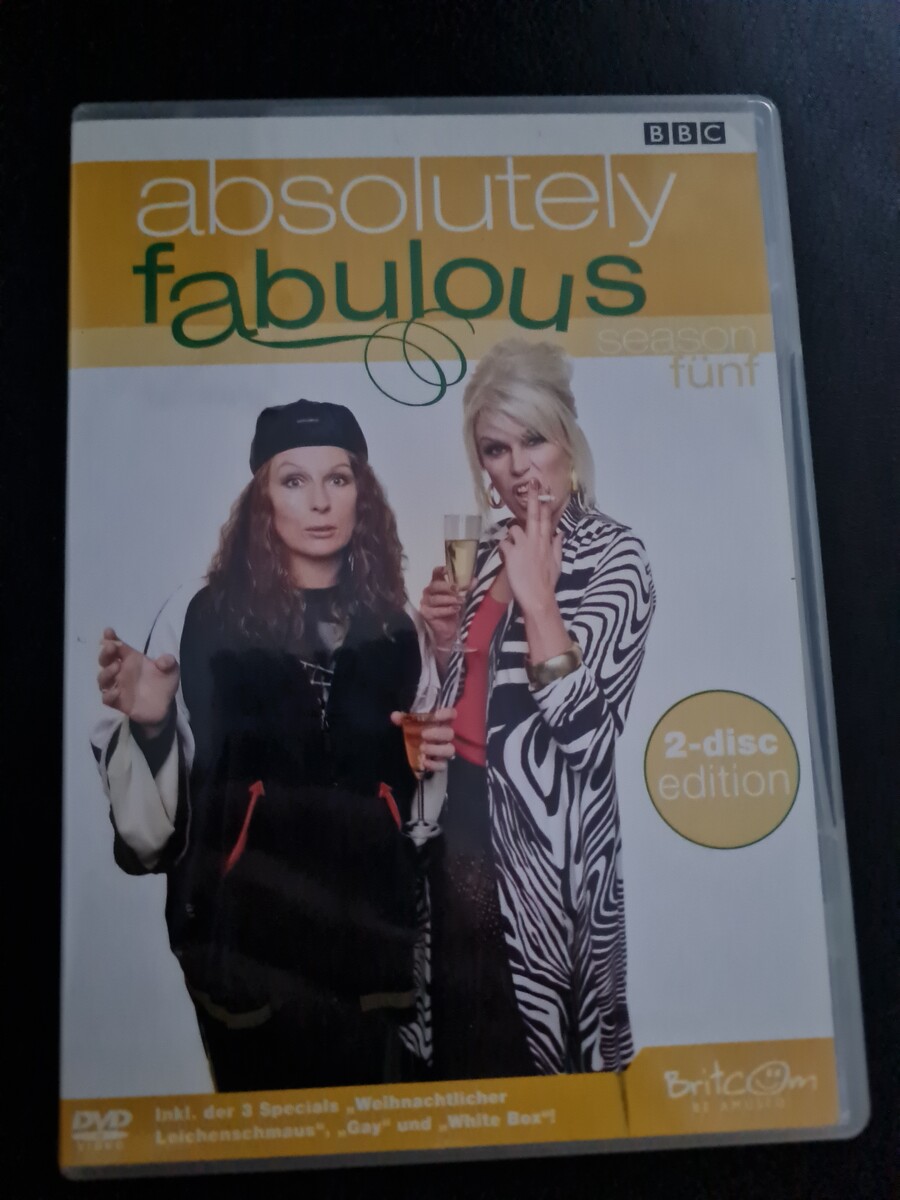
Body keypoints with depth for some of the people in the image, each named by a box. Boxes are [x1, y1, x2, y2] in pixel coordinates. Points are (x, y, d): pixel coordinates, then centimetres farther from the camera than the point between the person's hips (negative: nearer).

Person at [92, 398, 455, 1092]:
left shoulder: (399, 626, 4)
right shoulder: (197, 622, -5)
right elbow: (154, 826, -3)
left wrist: (436, 762, -4)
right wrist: (146, 725, -20)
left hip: (372, 924, 3)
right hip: (245, 927, -2)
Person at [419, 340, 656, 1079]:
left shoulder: (614, 556, -11)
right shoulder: (492, 549, 9)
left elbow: (580, 722, -23)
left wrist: (536, 593, -21)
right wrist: (447, 638, 0)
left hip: (540, 835, -7)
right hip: (464, 811, 7)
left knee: (530, 1038, 7)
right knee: (463, 1026, 18)